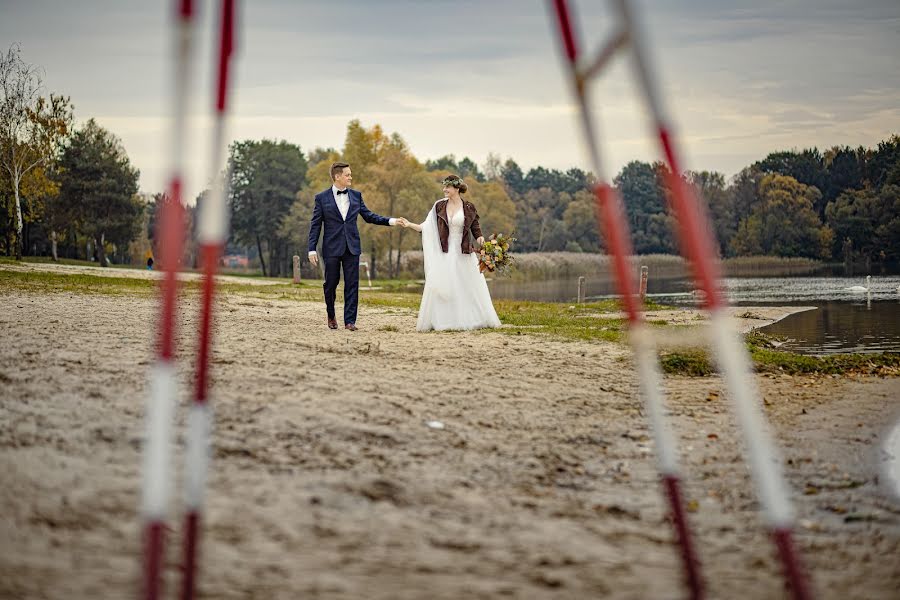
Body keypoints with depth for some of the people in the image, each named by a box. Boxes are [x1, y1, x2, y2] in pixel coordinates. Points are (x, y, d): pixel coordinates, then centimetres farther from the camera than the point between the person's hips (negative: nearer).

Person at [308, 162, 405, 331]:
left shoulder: (356, 195, 8)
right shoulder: (322, 198, -2)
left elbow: (368, 216, 13)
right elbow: (315, 225, -1)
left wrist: (391, 221, 2)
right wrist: (312, 249, -7)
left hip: (352, 247, 3)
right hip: (332, 248, -3)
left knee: (352, 285, -1)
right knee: (331, 283, 6)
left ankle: (350, 320, 1)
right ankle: (331, 315, 28)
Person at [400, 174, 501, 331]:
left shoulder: (469, 207, 0)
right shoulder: (439, 206, 4)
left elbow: (476, 231, 2)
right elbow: (427, 227, 5)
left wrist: (481, 240, -18)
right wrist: (410, 225, -4)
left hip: (464, 255, -1)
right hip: (444, 255, 1)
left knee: (470, 288, 3)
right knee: (440, 289, -1)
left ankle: (474, 320, 14)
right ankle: (440, 321, 5)